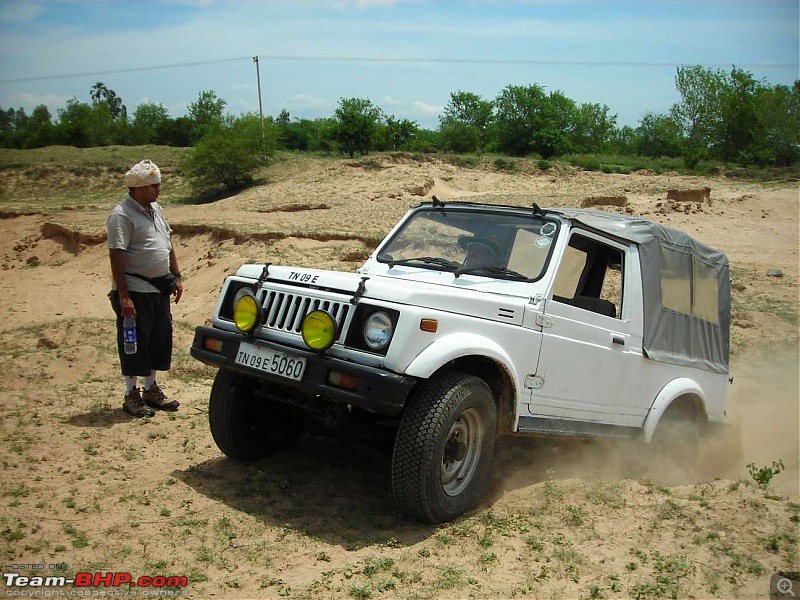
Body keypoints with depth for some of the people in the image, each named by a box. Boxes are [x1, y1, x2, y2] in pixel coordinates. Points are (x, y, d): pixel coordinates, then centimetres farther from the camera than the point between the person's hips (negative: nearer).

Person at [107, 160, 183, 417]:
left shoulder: (156, 209, 12)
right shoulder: (121, 215, -15)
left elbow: (168, 244, 20)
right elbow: (116, 256, -19)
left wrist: (176, 277, 15)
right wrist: (123, 296, -23)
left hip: (159, 288, 8)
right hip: (135, 291, -8)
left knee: (160, 339, 14)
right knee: (135, 343, 1)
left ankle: (151, 389, 28)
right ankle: (131, 395, 13)